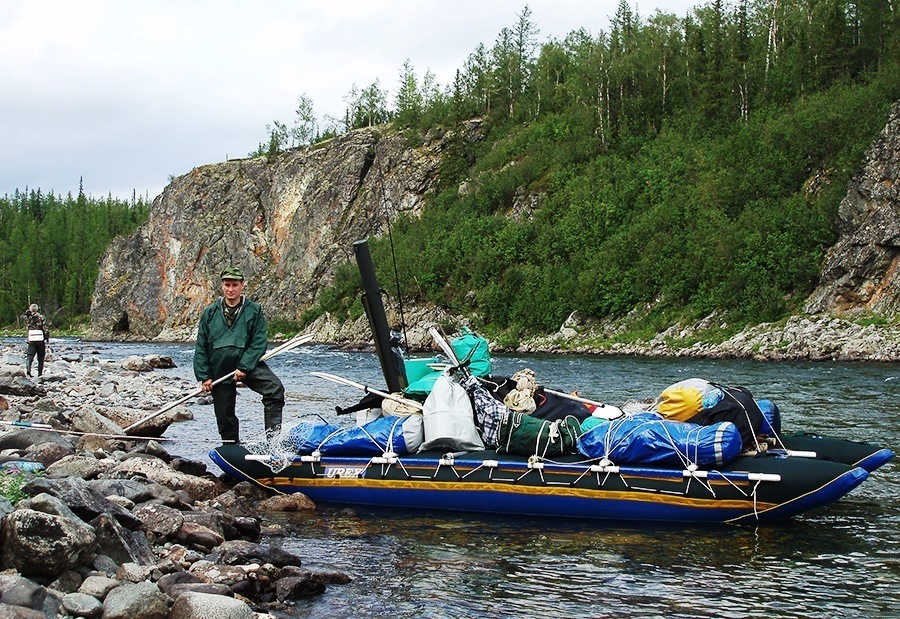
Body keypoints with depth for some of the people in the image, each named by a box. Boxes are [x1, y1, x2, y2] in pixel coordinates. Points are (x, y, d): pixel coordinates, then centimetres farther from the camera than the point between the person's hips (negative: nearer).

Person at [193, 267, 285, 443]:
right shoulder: (210, 313, 5)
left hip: (249, 364, -2)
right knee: (225, 417, 8)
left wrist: (244, 368, -18)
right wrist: (204, 376, -2)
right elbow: (200, 348, 6)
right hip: (219, 368, 2)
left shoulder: (254, 310, 0)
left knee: (275, 388, -28)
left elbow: (259, 343, -7)